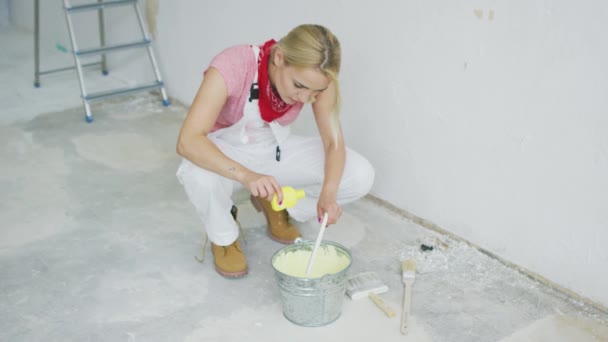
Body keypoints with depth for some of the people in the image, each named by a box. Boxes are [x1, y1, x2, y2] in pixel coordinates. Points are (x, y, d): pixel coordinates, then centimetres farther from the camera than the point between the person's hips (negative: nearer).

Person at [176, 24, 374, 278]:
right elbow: (188, 141, -40)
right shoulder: (231, 67, -34)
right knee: (200, 177, -40)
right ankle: (224, 237, -4)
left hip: (276, 150, 4)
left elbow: (333, 141, -17)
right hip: (226, 153, -3)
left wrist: (328, 193, -36)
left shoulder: (316, 78, -22)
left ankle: (277, 207, 10)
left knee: (361, 176, -16)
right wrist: (246, 175, -54)